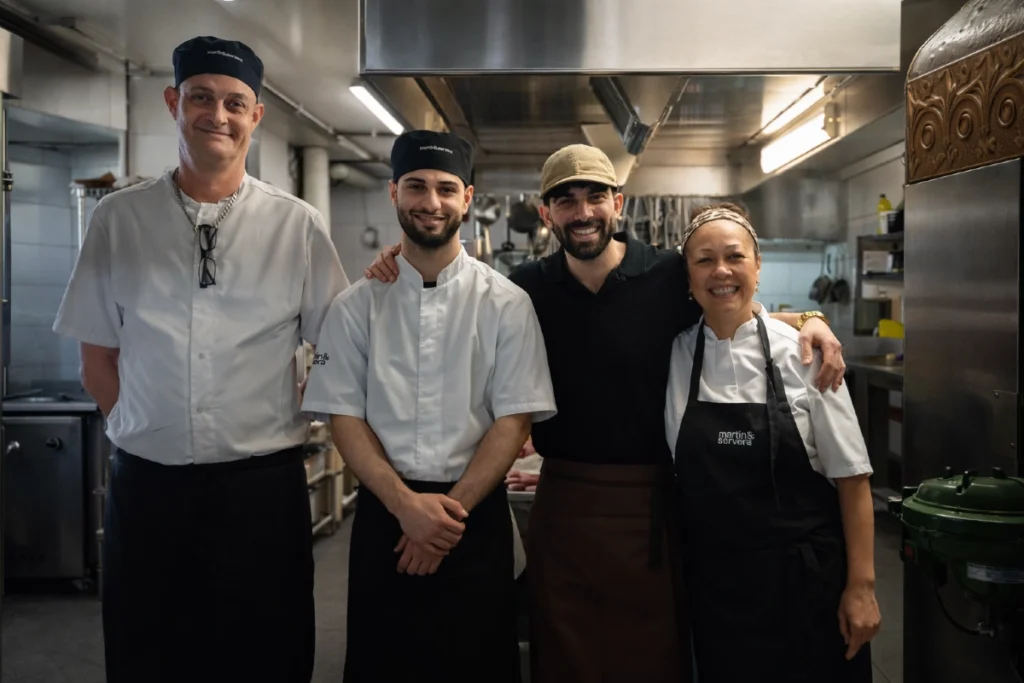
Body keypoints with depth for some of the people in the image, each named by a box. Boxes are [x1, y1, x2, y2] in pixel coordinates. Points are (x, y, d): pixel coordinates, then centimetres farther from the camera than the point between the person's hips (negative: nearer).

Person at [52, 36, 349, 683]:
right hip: (146, 483, 2)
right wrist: (148, 431, 2)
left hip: (263, 484, -1)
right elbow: (97, 356, 8)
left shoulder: (300, 226, -1)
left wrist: (294, 426, 1)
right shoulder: (118, 218, 3)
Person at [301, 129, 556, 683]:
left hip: (477, 518, -1)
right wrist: (407, 505, -13)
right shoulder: (356, 305, 1)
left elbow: (514, 420, -5)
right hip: (384, 515, 1)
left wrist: (451, 511, -12)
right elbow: (344, 416, -1)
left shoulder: (506, 304, -2)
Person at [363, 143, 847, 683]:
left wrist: (808, 320, -10)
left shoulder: (672, 276, -6)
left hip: (652, 503, -1)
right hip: (561, 501, 2)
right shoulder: (527, 288, 0)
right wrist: (403, 270, -3)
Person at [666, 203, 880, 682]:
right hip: (712, 579, 2)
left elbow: (851, 477, -6)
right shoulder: (674, 355, -2)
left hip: (805, 576, -2)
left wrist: (861, 586, -8)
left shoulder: (802, 353, -9)